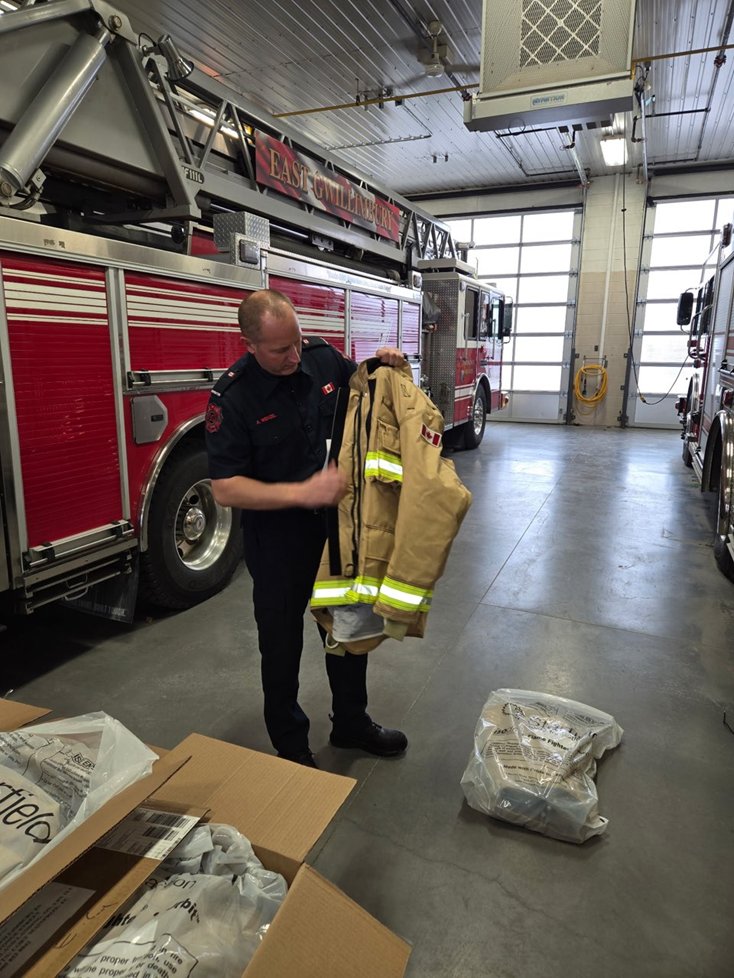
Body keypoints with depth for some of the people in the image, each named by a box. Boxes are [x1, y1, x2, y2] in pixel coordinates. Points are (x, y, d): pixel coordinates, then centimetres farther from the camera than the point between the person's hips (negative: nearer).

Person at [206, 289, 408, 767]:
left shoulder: (324, 358, -6)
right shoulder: (233, 397, -20)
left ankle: (351, 722, 42)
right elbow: (225, 489, -22)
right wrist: (303, 493, -32)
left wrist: (384, 365, -8)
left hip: (338, 523, 5)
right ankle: (290, 746, 34)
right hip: (278, 536, -4)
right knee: (282, 643, 11)